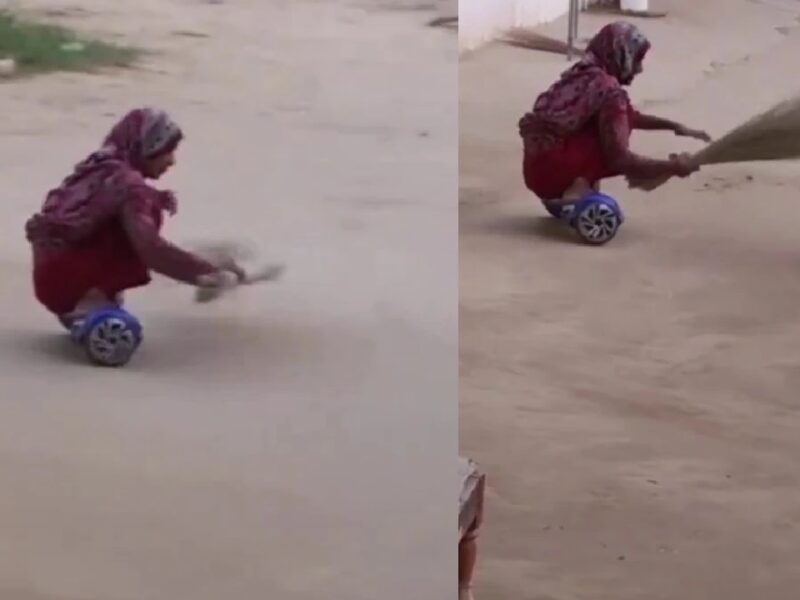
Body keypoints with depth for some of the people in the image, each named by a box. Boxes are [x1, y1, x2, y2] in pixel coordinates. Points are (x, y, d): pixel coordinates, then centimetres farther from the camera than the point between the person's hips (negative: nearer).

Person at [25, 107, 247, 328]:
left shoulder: (108, 167, 10)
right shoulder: (126, 182, -18)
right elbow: (150, 248, -28)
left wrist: (157, 198, 2)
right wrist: (209, 269, -25)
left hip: (55, 273, 9)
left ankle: (90, 295, 4)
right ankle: (92, 302, -16)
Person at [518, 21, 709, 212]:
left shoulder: (586, 75, 14)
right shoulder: (608, 90, -13)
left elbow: (630, 116, 31)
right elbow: (620, 159, -17)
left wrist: (674, 126, 22)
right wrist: (672, 167, -7)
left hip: (537, 171, 9)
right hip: (552, 172, -9)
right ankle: (581, 187, -12)